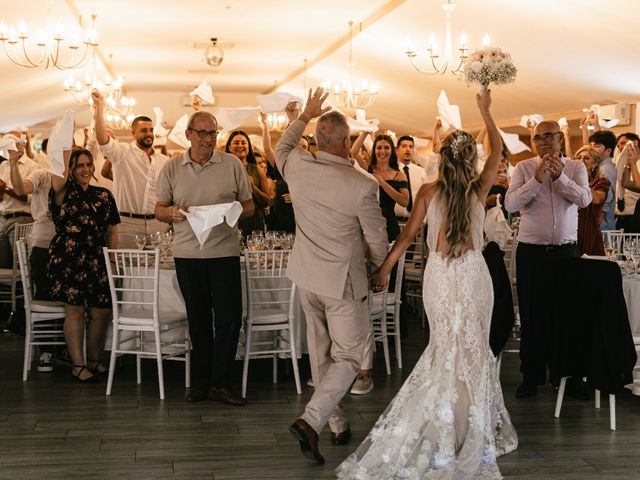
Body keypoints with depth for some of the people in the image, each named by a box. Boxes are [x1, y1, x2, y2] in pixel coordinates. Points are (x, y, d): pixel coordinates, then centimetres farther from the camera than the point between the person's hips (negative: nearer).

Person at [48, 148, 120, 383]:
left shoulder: (104, 196, 14)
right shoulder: (65, 192, 1)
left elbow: (112, 231, 16)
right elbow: (58, 181, -24)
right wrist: (65, 148, -23)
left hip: (97, 262, 4)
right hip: (68, 259, -4)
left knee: (101, 311, 3)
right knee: (75, 309, -2)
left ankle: (94, 360, 21)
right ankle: (78, 365, 8)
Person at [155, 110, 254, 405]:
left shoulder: (232, 164, 3)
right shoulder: (172, 168, 6)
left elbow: (248, 206, 7)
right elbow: (159, 209, 10)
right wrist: (171, 213, -12)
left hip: (225, 251, -1)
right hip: (187, 253, 1)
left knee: (230, 317, -5)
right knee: (198, 320, 10)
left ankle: (219, 383, 6)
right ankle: (201, 381, 20)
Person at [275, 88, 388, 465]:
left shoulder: (297, 166, -8)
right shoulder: (362, 185, -21)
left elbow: (281, 149, 19)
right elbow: (377, 240, -8)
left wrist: (304, 116, 27)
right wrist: (381, 268, 12)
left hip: (307, 277, 6)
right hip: (343, 281, -5)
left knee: (321, 353, 18)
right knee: (347, 357, 5)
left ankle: (337, 423, 30)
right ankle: (311, 421, -12)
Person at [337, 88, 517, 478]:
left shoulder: (429, 191, -5)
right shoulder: (479, 189, -5)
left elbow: (409, 234, -3)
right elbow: (498, 149, 10)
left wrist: (384, 269, 6)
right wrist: (485, 111, 20)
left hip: (439, 275, 1)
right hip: (473, 274, -1)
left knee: (446, 348, 14)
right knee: (470, 349, 8)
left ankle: (443, 427, 16)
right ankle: (466, 429, 15)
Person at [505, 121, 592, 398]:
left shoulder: (576, 167, 3)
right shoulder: (524, 168, 0)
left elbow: (585, 199, -13)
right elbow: (510, 204, -12)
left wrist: (560, 176, -26)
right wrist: (536, 179, -22)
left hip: (566, 250, 1)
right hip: (531, 251, 0)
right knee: (532, 315, 7)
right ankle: (531, 377, 18)